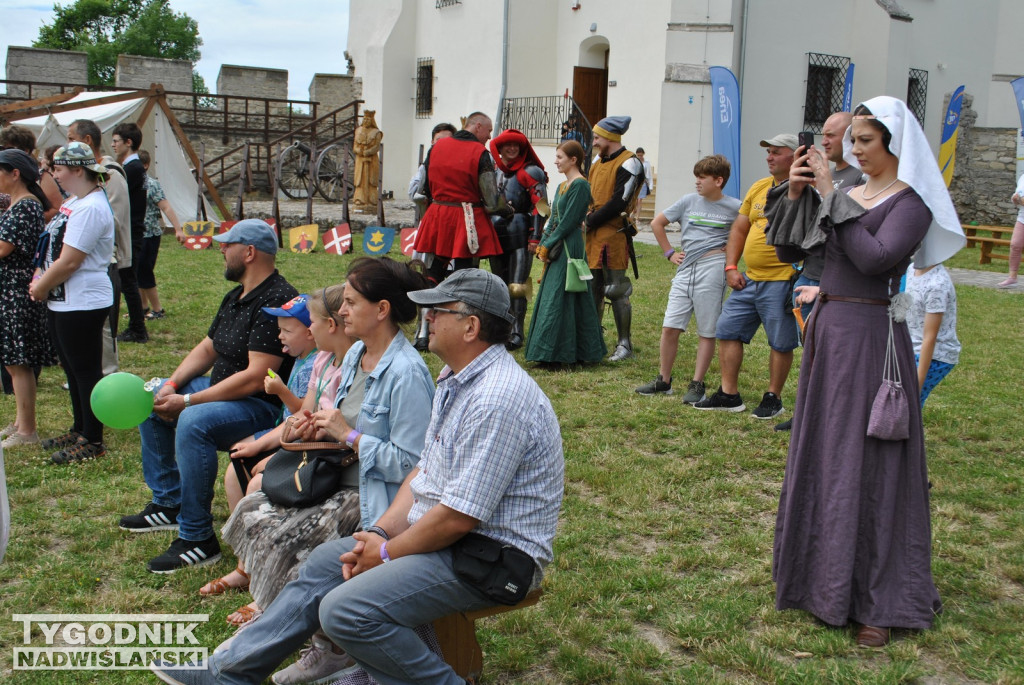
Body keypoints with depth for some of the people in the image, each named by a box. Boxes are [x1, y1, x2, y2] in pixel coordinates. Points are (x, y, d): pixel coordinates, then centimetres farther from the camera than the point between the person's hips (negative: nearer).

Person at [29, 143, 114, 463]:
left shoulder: (90, 208, -20)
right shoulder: (74, 202, 13)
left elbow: (68, 262, -22)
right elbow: (54, 245, 18)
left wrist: (40, 288, -9)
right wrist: (41, 278, 1)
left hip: (82, 304, -10)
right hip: (62, 302, 10)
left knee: (86, 371, -1)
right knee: (72, 369, 18)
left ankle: (92, 441, 8)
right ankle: (80, 430, 31)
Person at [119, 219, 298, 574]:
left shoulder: (276, 301, -22)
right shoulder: (236, 297, 11)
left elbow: (256, 378, -28)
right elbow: (207, 349, 20)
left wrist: (187, 401, -24)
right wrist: (173, 385, 1)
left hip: (264, 405, -11)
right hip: (224, 390, 11)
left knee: (193, 422, -34)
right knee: (151, 400, 16)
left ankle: (198, 538, -24)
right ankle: (168, 504, 20)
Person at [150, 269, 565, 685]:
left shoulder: (497, 400, -26)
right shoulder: (456, 379, 10)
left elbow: (457, 518, -26)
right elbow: (425, 470, 14)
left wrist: (386, 553, -12)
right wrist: (380, 532, 1)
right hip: (441, 531, 11)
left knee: (345, 610, -21)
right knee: (326, 562, 12)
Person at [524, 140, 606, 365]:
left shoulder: (580, 185, -12)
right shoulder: (563, 186, 17)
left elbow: (568, 222, -16)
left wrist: (548, 245, -13)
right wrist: (543, 245, 6)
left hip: (569, 248, -10)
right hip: (556, 249, 10)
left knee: (558, 298, -8)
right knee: (549, 296, 11)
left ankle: (555, 352, -3)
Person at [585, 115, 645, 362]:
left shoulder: (628, 164, -10)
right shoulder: (598, 163, 18)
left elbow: (619, 203, -18)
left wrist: (590, 221, -13)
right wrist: (587, 220, 3)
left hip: (614, 236, -9)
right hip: (593, 237, 9)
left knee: (616, 290, -5)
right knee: (593, 288, 12)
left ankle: (625, 344, 3)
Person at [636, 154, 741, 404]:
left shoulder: (734, 207, 2)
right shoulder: (689, 201, 9)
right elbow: (657, 223, 17)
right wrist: (669, 253, 11)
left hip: (712, 268, -3)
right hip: (685, 270, 3)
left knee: (707, 332, 2)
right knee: (670, 328, 0)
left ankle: (697, 385, 9)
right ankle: (663, 381, 12)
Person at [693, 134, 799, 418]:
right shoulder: (758, 187, 13)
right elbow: (739, 229, 16)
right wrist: (731, 267, 8)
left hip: (781, 281, -7)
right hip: (749, 279, 8)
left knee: (780, 343, 3)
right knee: (728, 331, 9)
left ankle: (773, 398, 17)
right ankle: (728, 395, 17)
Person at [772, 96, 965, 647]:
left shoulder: (910, 201, -8)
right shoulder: (848, 196, 12)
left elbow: (875, 258, -24)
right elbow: (790, 250, 11)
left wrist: (831, 197, -18)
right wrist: (794, 195, -4)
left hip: (868, 335, -7)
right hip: (827, 330, 7)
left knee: (864, 465, -3)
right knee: (819, 455, 14)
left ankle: (880, 601, 8)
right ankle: (823, 574, 30)